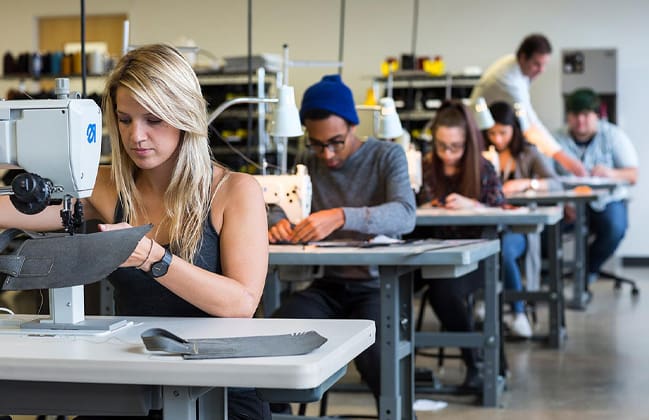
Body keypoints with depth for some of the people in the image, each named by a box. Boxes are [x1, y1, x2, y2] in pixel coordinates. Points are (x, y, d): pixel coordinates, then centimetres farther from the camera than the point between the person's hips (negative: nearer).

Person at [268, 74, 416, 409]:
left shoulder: (387, 156, -2)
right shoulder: (309, 165, 11)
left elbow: (405, 215, -20)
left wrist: (341, 217, -37)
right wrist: (276, 225, -21)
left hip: (376, 286, -3)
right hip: (328, 286, 3)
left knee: (372, 355, -33)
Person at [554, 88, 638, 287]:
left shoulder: (613, 135, 0)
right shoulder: (557, 139, 0)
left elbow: (633, 175, -6)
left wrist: (611, 173, -29)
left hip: (607, 201, 0)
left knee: (615, 227, -33)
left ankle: (589, 268, -2)